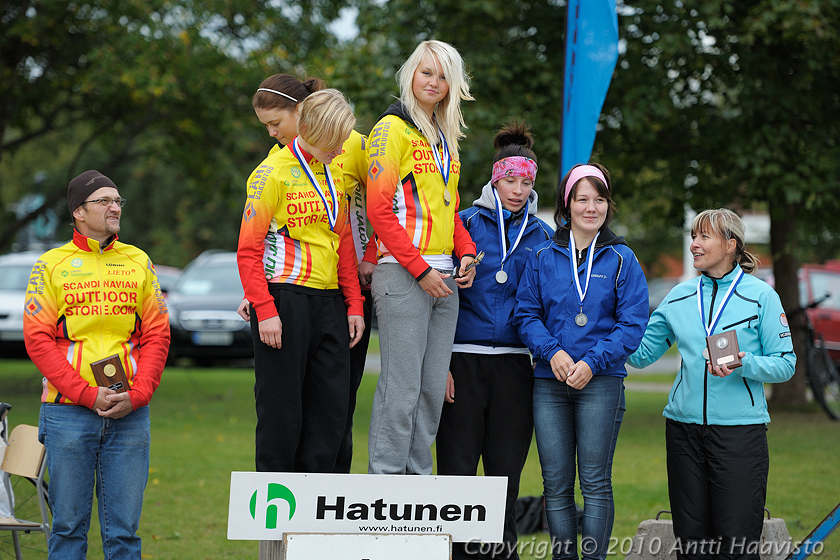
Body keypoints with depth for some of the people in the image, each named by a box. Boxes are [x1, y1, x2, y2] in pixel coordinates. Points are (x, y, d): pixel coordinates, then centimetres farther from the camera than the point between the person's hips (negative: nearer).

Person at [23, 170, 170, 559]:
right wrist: (88, 395, -12)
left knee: (124, 527, 1)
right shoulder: (51, 265, 4)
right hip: (69, 413, -2)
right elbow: (38, 340, -3)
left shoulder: (138, 262, 12)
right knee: (69, 523, 1)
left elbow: (157, 334, 8)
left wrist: (137, 395, -6)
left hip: (130, 414, 2)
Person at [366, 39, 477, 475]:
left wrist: (466, 251, 6)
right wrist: (419, 269, -15)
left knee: (433, 389, 8)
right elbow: (379, 210, -11)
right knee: (401, 389, -9)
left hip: (443, 278, 8)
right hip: (403, 275, -8)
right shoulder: (393, 128, -5)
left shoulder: (446, 137, 19)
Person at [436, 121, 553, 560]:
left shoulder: (542, 235, 13)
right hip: (465, 360, -2)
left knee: (506, 465, 4)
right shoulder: (468, 222, 4)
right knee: (458, 464, -4)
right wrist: (440, 364, -6)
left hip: (515, 363, 2)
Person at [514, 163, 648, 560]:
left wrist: (592, 362, -12)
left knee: (595, 481, -4)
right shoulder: (543, 257, 10)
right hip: (550, 382, 2)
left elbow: (633, 323, -1)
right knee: (556, 483, 3)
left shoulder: (621, 259, 4)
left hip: (601, 382, -2)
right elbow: (526, 314, 7)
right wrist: (552, 352, -10)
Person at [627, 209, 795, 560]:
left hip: (739, 428, -4)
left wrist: (743, 365, -19)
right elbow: (641, 354, 14)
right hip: (684, 426, 4)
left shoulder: (761, 296, 0)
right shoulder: (679, 297, 12)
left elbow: (785, 364, -2)